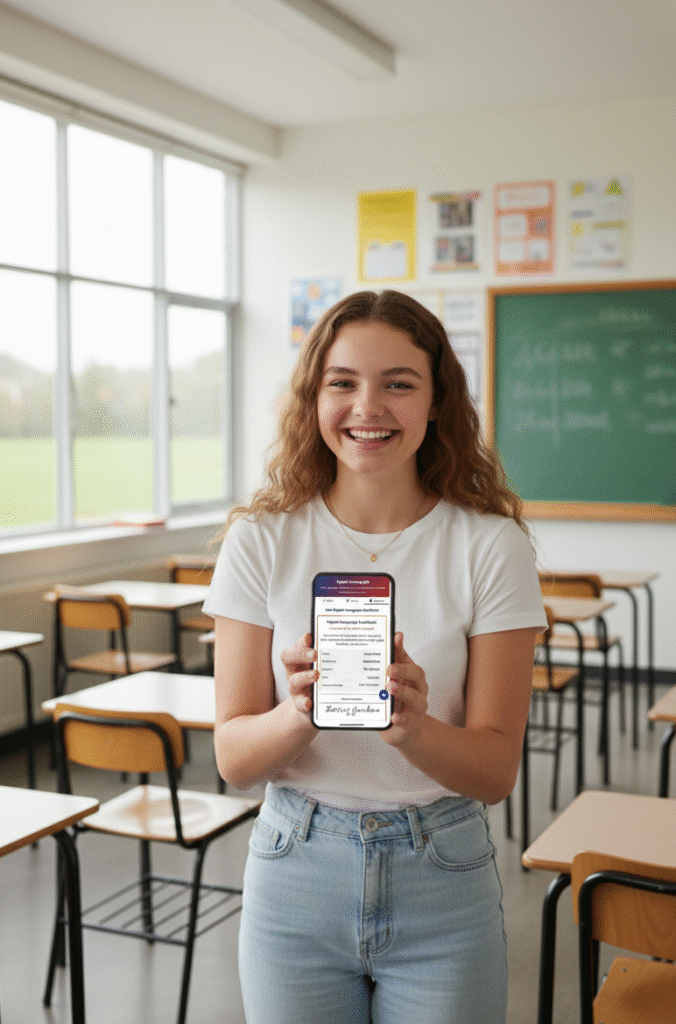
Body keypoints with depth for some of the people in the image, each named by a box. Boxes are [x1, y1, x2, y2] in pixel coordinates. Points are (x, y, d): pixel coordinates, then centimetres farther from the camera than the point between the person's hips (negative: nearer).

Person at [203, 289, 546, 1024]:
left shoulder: (490, 545, -8)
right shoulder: (261, 540, -6)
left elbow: (497, 770, -8)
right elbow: (232, 757, -6)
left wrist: (413, 728, -27)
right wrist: (300, 714, -26)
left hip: (442, 881, 0)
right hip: (295, 873, 1)